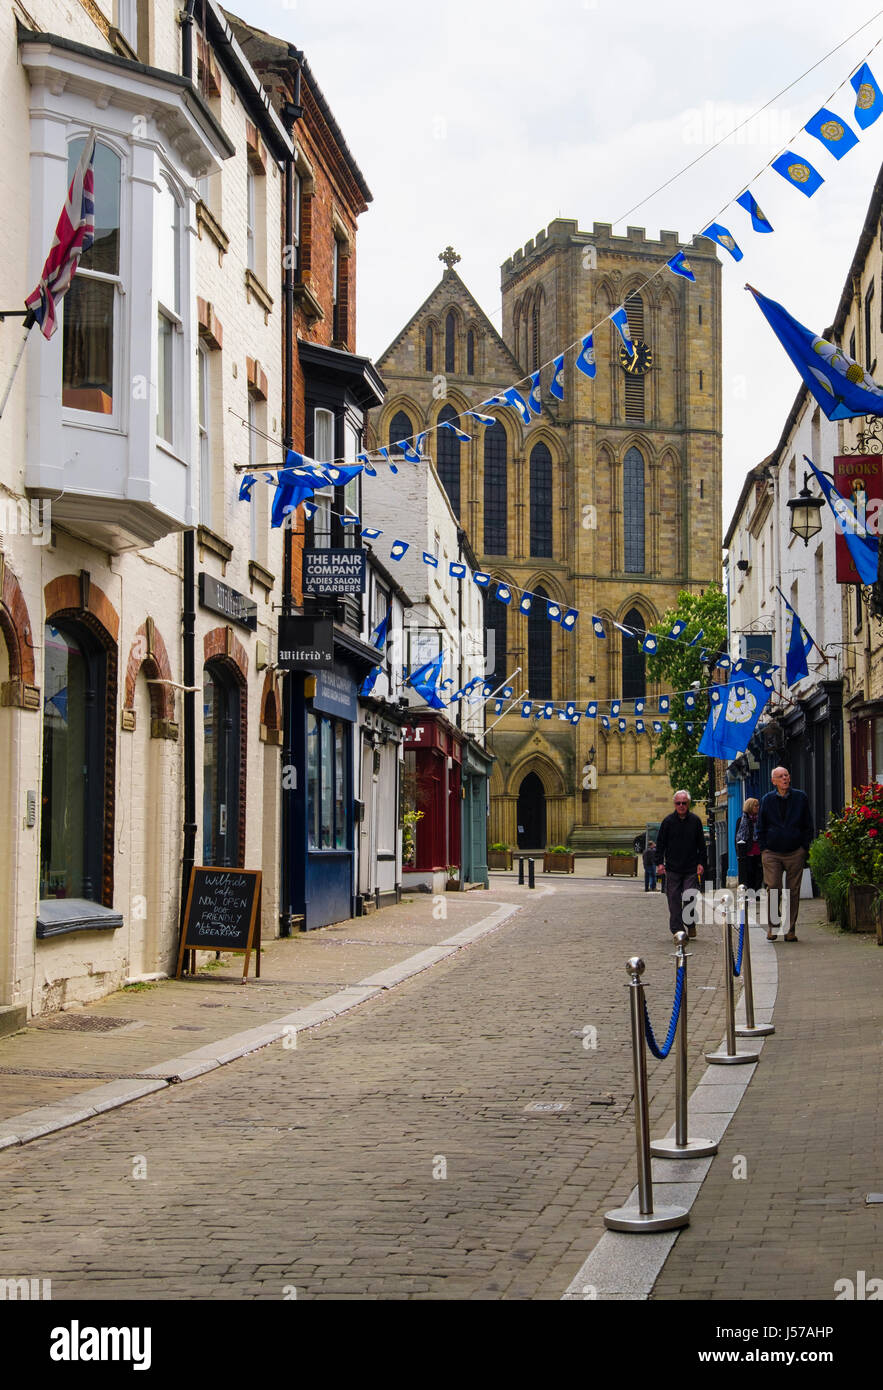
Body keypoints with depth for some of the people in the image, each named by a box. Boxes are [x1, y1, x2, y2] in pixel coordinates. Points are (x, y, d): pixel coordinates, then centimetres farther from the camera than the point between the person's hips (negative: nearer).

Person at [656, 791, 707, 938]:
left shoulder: (695, 821, 4)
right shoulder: (668, 821, 2)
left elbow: (701, 844, 10)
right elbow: (660, 843, 5)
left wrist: (701, 863, 3)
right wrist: (660, 862, -3)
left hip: (691, 869, 0)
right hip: (673, 868, 0)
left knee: (691, 898, -6)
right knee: (674, 900, 1)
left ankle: (690, 924, 15)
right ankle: (677, 929, 7)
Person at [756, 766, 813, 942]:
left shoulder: (801, 798, 6)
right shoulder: (767, 800, 6)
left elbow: (808, 825, 9)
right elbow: (761, 827, 11)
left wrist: (804, 847, 1)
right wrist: (763, 848, 2)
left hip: (795, 853, 0)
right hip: (772, 853, 0)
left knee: (793, 892, 2)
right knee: (773, 889, -8)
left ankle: (790, 930, 8)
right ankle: (772, 927, 5)